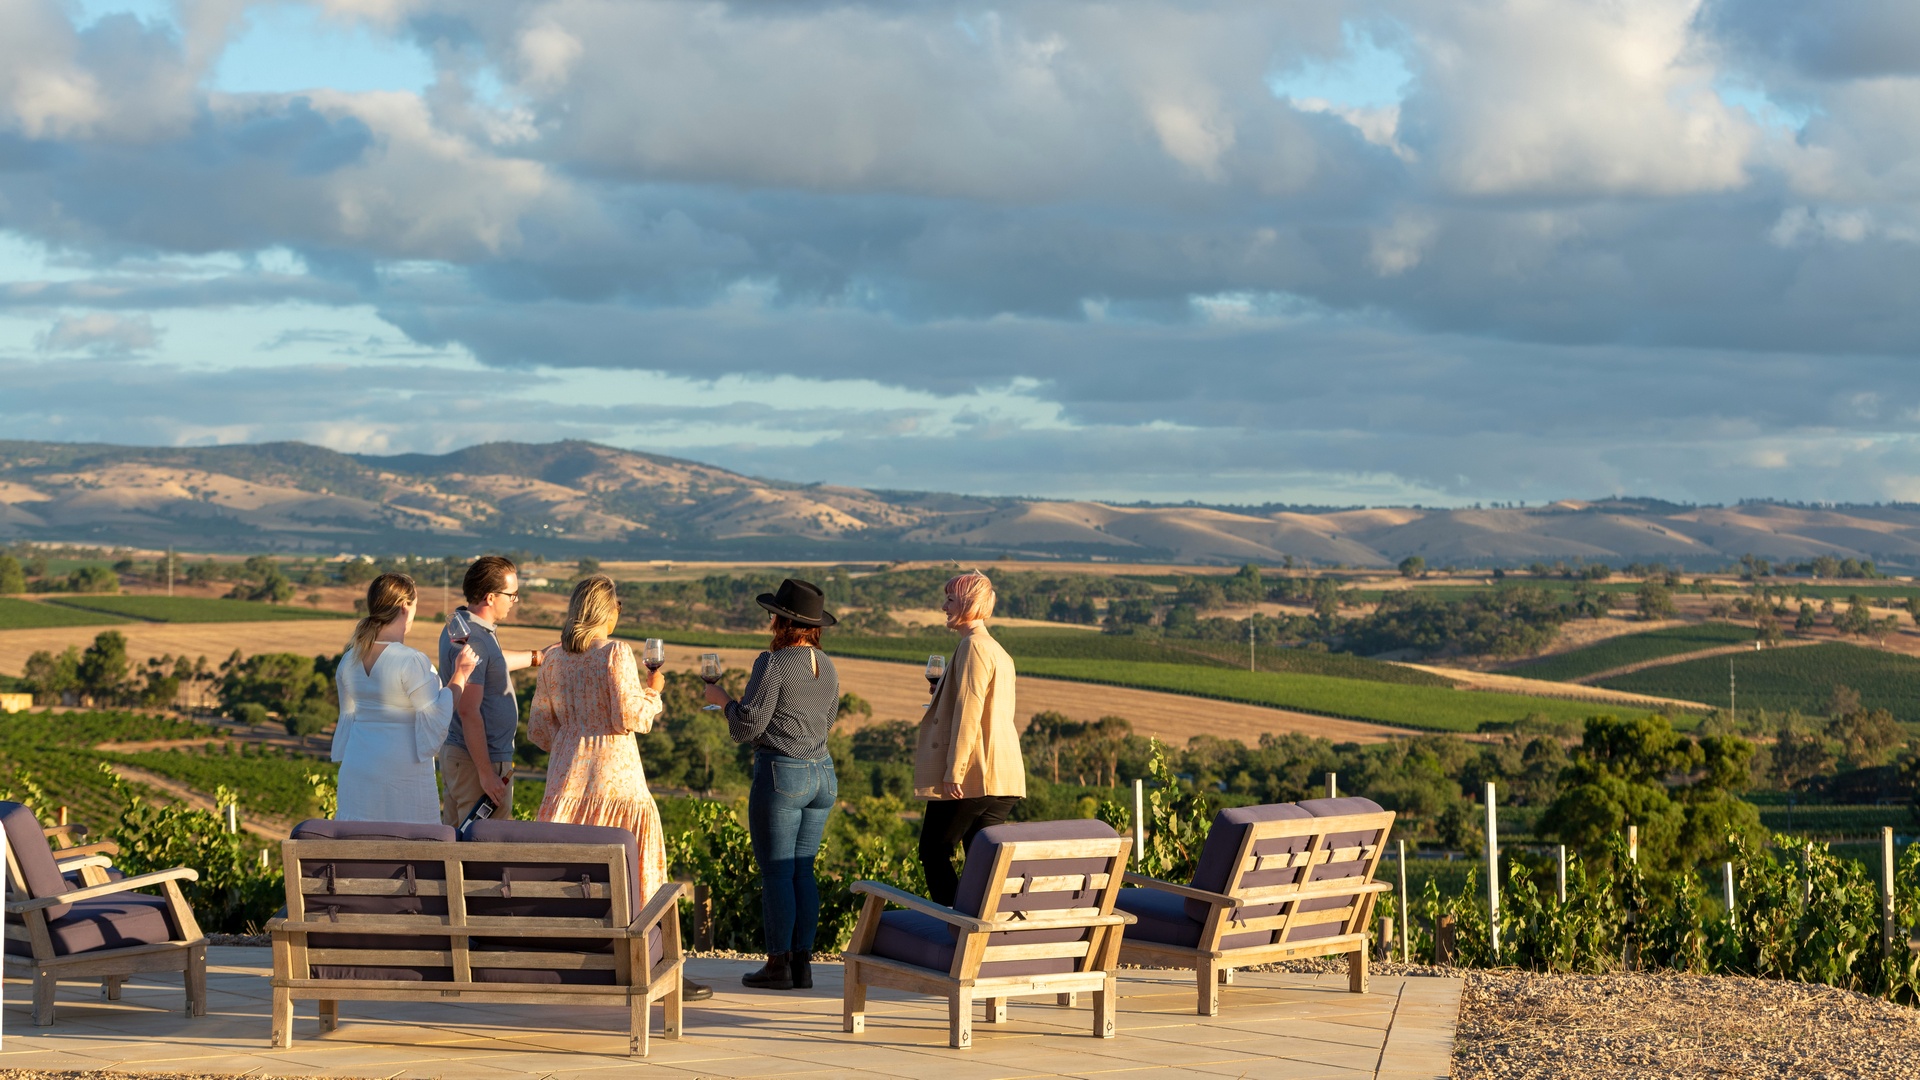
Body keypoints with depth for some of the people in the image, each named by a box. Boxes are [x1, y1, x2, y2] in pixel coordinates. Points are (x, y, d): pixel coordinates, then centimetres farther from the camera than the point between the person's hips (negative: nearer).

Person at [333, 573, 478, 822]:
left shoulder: (350, 659, 6)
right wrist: (460, 676, -4)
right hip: (403, 772, -6)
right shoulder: (412, 662, -15)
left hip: (357, 771, 6)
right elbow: (435, 720, -12)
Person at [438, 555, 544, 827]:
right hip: (481, 758, -10)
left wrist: (538, 657, 43)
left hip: (454, 753, 10)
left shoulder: (459, 626, 11)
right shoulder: (472, 640, -21)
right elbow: (468, 712, -25)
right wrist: (486, 773, -25)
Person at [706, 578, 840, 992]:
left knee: (776, 871, -1)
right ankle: (802, 962, 10)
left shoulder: (774, 664, -14)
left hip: (780, 772, -7)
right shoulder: (826, 666, 8)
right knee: (803, 870, 11)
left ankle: (779, 963, 1)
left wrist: (723, 699, 4)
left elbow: (748, 725, -13)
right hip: (821, 774, 7)